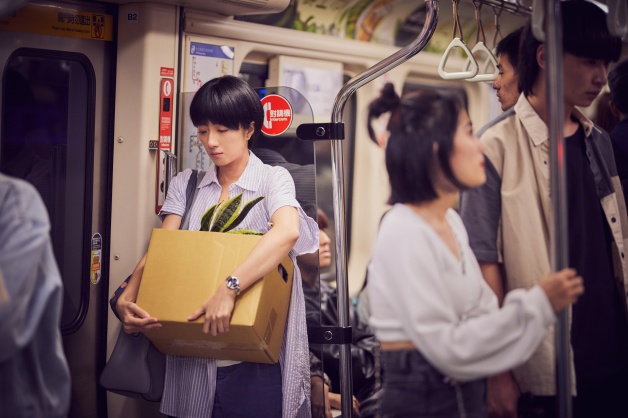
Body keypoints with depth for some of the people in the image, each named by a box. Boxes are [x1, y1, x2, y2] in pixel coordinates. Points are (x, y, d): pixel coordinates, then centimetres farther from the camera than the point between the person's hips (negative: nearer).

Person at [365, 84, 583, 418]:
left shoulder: (451, 221, 6)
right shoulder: (404, 233, -19)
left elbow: (478, 313, 3)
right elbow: (446, 348, -22)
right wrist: (537, 304, -18)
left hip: (466, 391, 8)